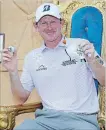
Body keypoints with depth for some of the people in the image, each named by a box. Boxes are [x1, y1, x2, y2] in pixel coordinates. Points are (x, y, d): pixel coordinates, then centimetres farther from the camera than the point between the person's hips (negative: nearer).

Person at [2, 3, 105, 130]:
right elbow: (22, 98, 13)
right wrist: (13, 72, -4)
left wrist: (92, 61, -18)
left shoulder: (81, 45, 2)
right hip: (48, 118, 3)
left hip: (82, 118, -2)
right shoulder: (31, 57, 11)